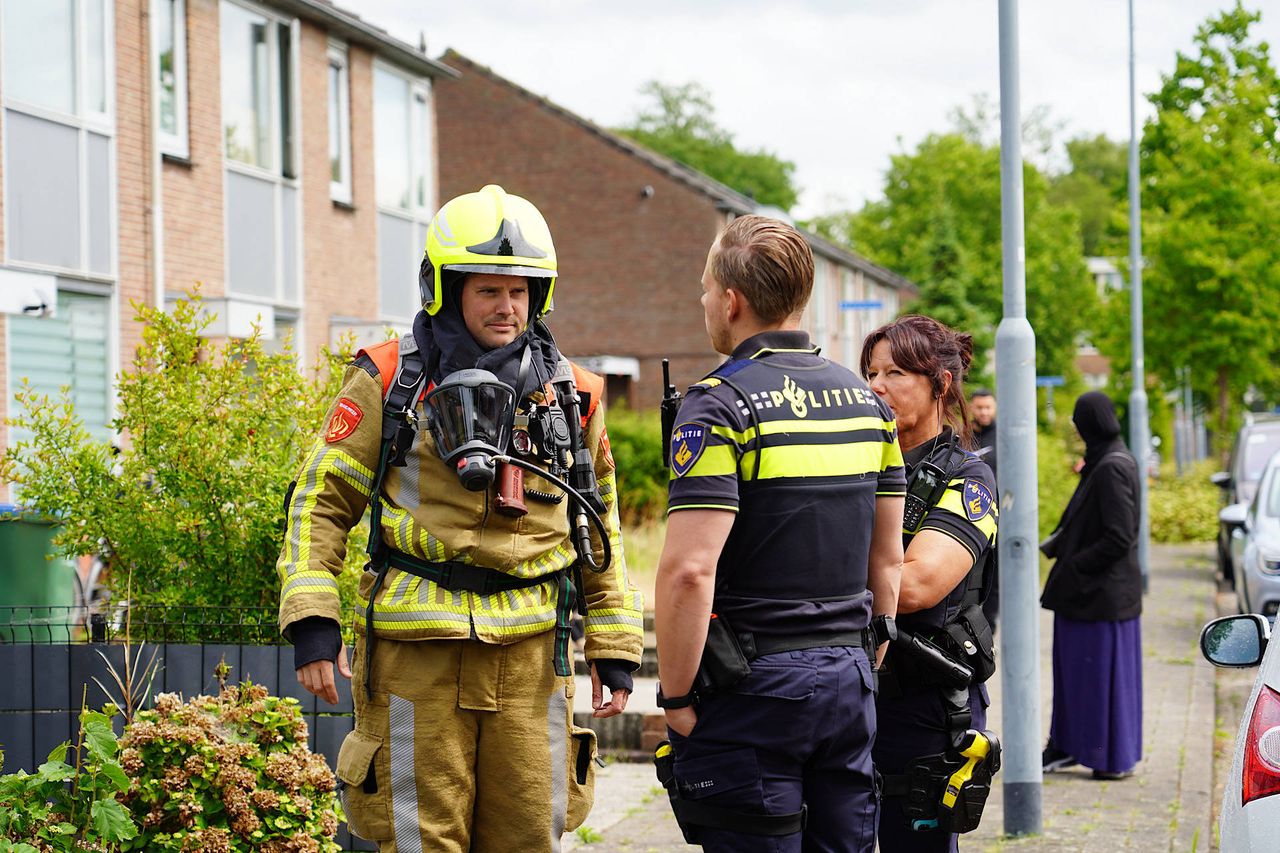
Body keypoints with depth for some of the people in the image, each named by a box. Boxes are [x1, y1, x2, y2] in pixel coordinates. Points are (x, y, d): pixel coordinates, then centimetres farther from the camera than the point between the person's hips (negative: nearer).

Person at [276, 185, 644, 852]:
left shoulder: (570, 396, 10)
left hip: (530, 652, 3)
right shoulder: (389, 382, 0)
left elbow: (600, 530, 18)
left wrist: (614, 647, 14)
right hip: (418, 650, -3)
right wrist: (311, 622, -9)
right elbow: (321, 501, 1)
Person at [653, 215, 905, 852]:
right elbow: (887, 560, 14)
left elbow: (688, 570, -20)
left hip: (753, 684, -7)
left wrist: (675, 698, -11)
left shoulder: (721, 405, -12)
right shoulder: (865, 400, 10)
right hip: (847, 680, 7)